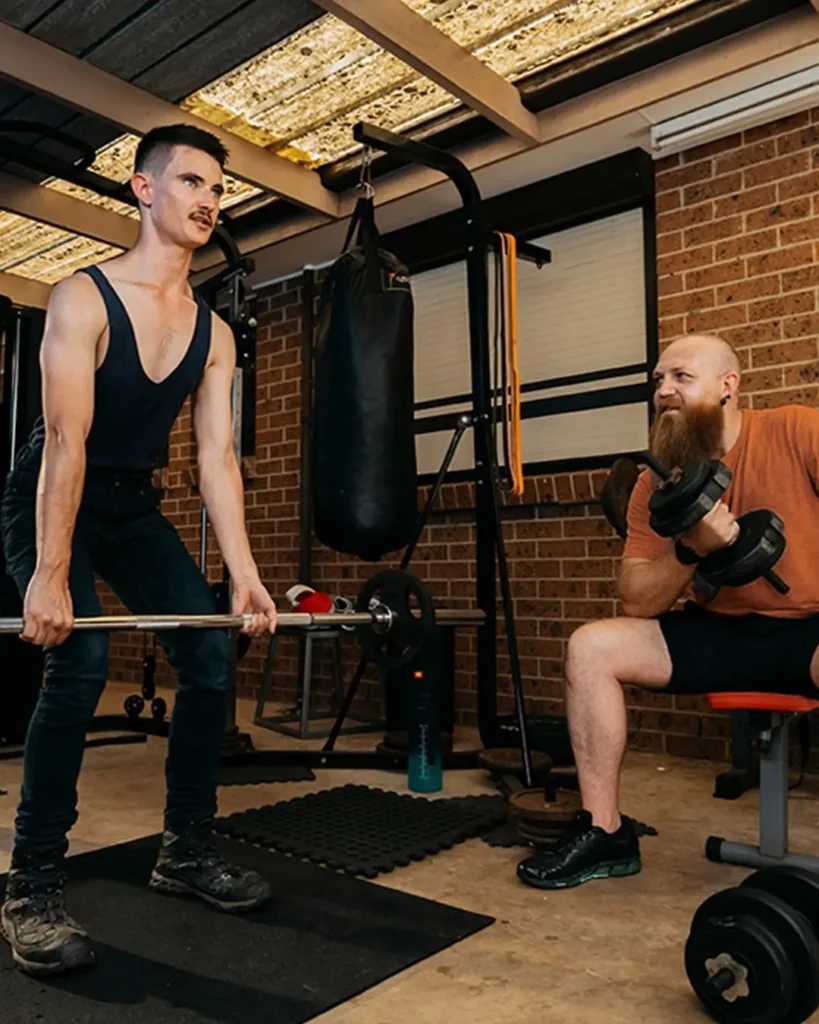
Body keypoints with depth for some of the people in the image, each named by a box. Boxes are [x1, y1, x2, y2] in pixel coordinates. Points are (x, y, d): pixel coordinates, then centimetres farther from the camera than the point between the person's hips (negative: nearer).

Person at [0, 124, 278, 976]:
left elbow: (217, 456, -5)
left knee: (211, 658, -5)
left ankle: (185, 852, 12)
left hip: (134, 506, 6)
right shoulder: (82, 299, -16)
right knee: (80, 661, -25)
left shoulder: (213, 334, 0)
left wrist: (245, 575, -12)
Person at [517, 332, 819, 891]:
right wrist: (690, 549, -23)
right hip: (725, 632, 4)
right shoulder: (655, 486, -2)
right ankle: (606, 833, -2)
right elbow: (637, 604, -5)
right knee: (591, 646, -11)